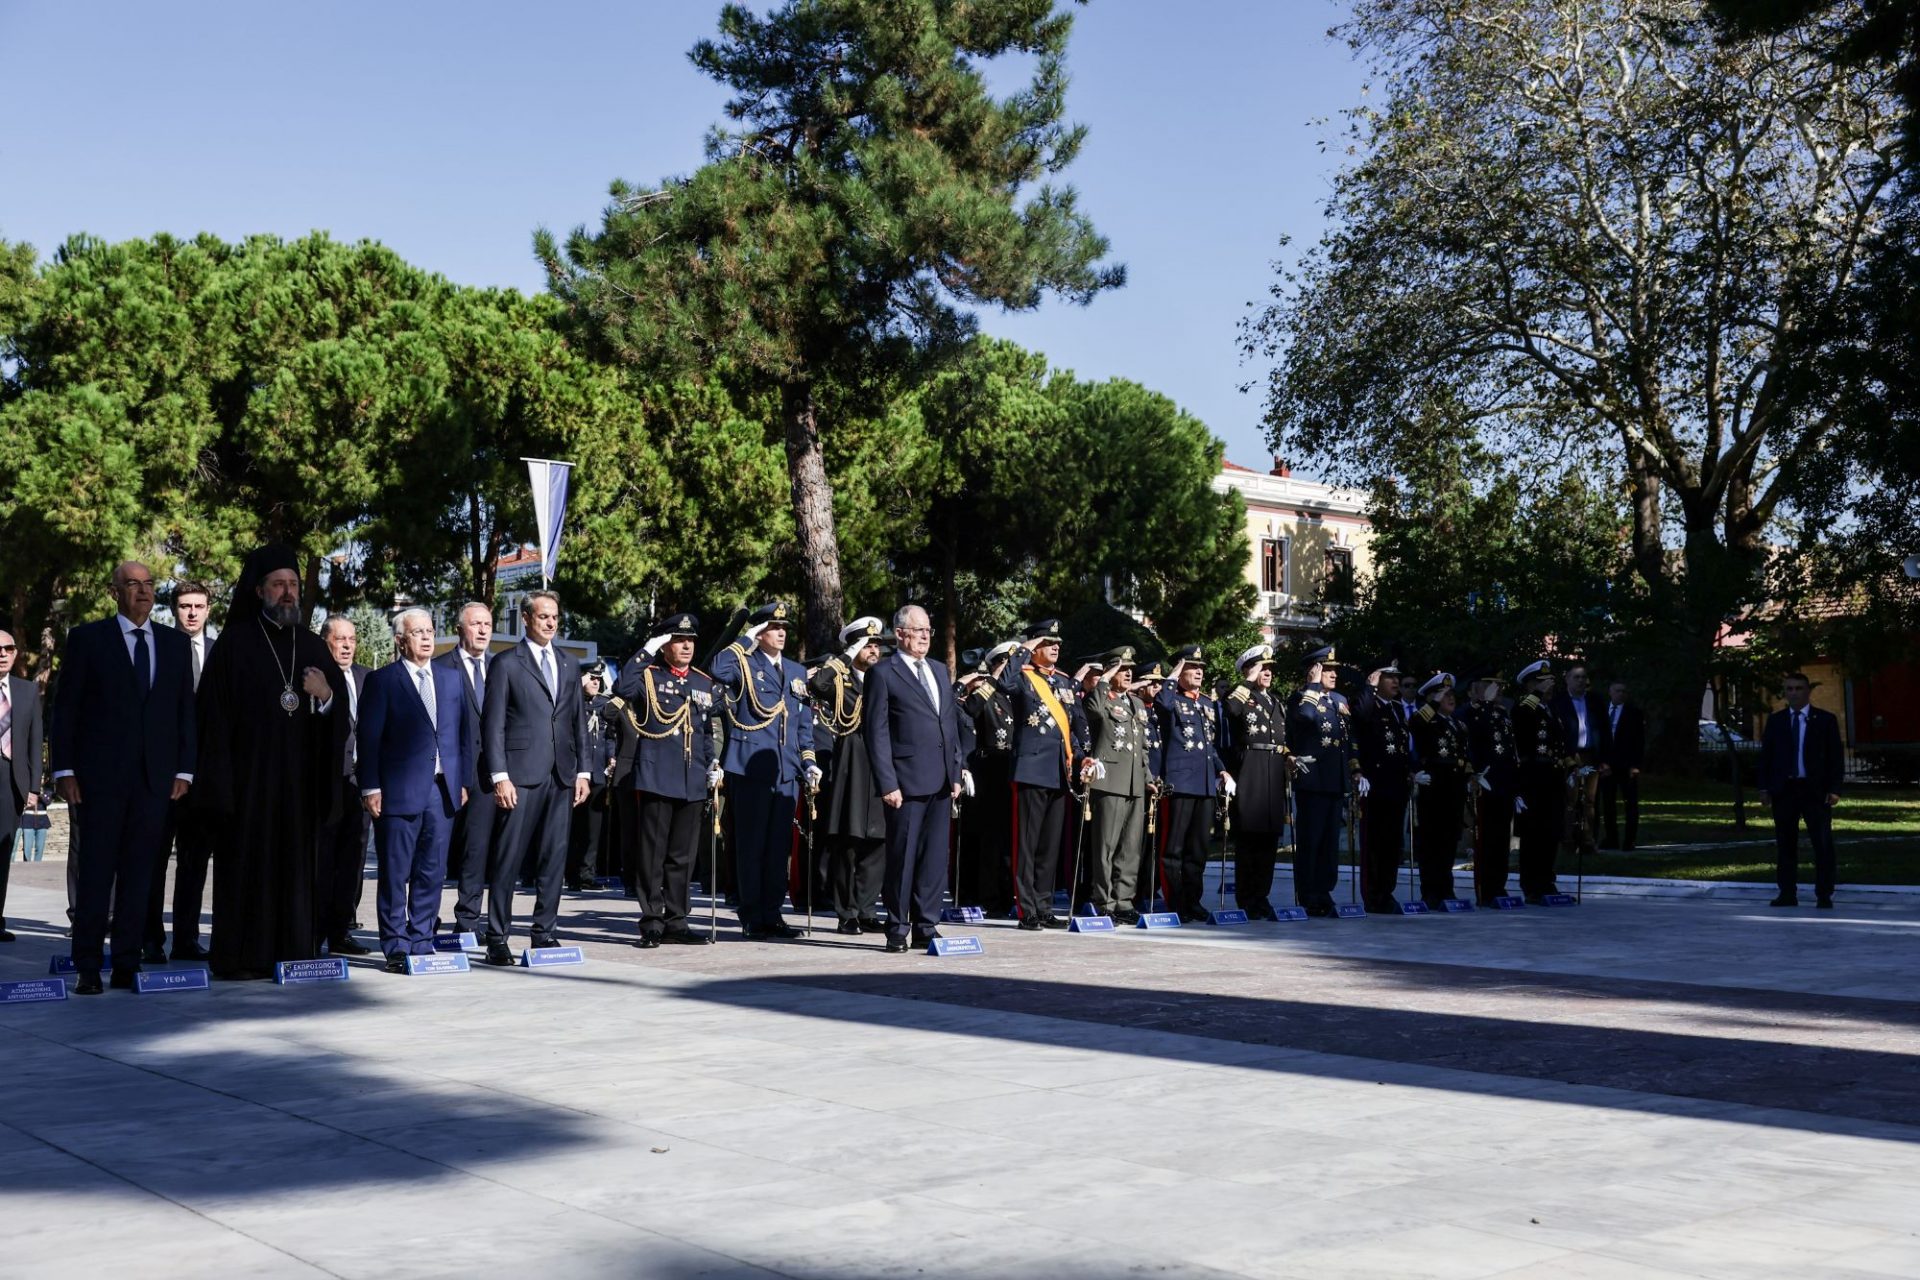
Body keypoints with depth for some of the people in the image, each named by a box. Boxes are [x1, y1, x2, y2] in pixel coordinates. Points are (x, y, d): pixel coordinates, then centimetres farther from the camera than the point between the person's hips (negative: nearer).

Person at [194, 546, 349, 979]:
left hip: (299, 776, 4)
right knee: (247, 861, -4)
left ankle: (293, 951, 8)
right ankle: (240, 956, 1)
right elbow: (214, 712, -4)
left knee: (296, 861, 4)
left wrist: (326, 696, -8)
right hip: (249, 773, -4)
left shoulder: (312, 646, 13)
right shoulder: (234, 644, 0)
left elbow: (340, 711, 15)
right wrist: (220, 778, -11)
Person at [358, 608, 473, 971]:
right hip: (399, 791, -4)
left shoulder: (452, 679, 13)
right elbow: (368, 739, -4)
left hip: (441, 791, 4)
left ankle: (421, 944, 16)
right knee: (395, 875, 1)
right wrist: (370, 788, -9)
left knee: (432, 872, 8)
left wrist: (463, 781, 9)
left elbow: (464, 733, 15)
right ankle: (396, 948, 7)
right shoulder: (381, 681, 0)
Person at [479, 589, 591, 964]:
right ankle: (498, 938, 2)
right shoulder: (506, 664, 0)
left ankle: (543, 932, 15)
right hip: (521, 775, -5)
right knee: (508, 860, -3)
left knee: (554, 858, 7)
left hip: (561, 777, 5)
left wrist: (583, 770, 10)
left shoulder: (569, 664, 16)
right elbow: (493, 725, -3)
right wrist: (499, 776, -11)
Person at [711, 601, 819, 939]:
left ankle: (772, 914, 15)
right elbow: (718, 671, -24)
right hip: (750, 769, -5)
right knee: (751, 845, 0)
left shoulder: (797, 672, 18)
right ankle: (752, 917, 6)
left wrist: (809, 763, 11)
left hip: (787, 772, 5)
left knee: (779, 846, 8)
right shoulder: (745, 664, 0)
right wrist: (746, 640, -13)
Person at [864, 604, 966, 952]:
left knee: (935, 857, 8)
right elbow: (877, 732, -8)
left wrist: (956, 772, 13)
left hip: (941, 781, 6)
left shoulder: (940, 670, 17)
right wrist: (887, 783, -14)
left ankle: (926, 926, 15)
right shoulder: (883, 673, -4)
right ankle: (897, 930, 8)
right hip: (907, 780, -6)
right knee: (902, 857, 0)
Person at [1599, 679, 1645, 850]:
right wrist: (1601, 761, -1)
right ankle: (1612, 840, 8)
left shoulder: (1635, 713, 2)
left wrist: (1635, 765, -9)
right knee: (1608, 803, 3)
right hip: (1607, 765, 2)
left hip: (1627, 765, -2)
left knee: (1631, 804, 0)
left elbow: (1640, 741, -1)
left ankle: (1630, 840, 2)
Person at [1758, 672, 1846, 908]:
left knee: (1823, 844, -3)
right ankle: (1787, 893, 10)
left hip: (1816, 790, -2)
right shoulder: (1775, 720, 11)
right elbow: (1766, 754, 11)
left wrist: (1834, 789, -6)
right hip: (1784, 789, 2)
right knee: (1785, 844, 4)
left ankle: (1824, 895, 3)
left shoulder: (1825, 719, 4)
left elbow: (1836, 756, 2)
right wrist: (1765, 786, 2)